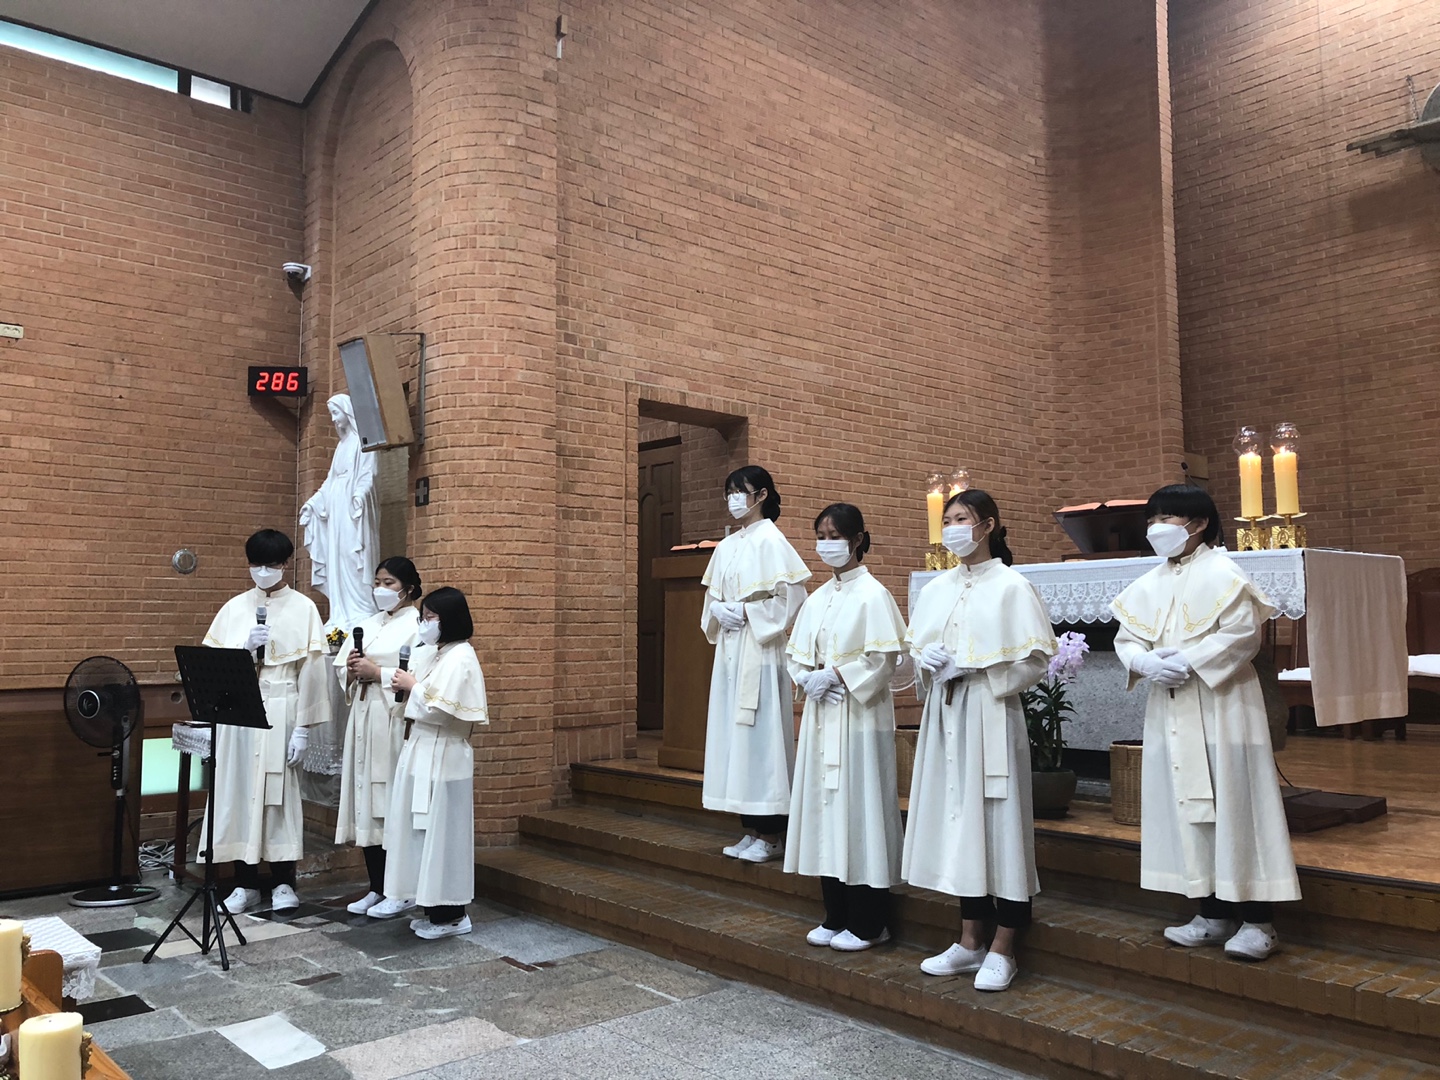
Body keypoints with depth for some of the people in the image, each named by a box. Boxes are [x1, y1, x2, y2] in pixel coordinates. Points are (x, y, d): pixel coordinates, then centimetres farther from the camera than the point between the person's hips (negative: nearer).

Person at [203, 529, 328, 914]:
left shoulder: (303, 608, 0)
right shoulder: (234, 608, 9)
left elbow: (311, 671, -4)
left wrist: (303, 727, -8)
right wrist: (246, 646, -14)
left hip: (281, 713, -3)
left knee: (279, 795, 2)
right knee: (239, 793, 4)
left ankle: (284, 882, 13)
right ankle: (246, 883, 15)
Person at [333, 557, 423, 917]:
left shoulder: (417, 626, -5)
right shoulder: (368, 625, 17)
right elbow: (341, 670, 15)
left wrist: (378, 673, -16)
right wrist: (352, 670, -5)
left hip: (395, 722, -7)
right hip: (363, 720, 7)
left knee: (393, 806, -4)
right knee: (366, 805, 8)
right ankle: (376, 888, 19)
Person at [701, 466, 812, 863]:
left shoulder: (770, 540, -7)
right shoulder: (726, 546, 14)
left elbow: (791, 595, -13)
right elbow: (712, 596, 20)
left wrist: (747, 612, -15)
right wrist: (718, 611, -1)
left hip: (759, 648, -8)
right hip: (729, 648, 8)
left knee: (761, 731, -6)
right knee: (732, 731, 8)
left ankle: (770, 835, 2)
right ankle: (751, 830, 15)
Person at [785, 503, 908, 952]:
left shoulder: (872, 594, -8)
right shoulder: (818, 598, 13)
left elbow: (885, 656, -15)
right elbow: (797, 652, 15)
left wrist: (835, 675, -15)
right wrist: (807, 680, -5)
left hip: (860, 718, -7)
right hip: (821, 715, 7)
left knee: (859, 810, -2)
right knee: (825, 809, 10)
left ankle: (866, 923, 9)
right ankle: (836, 916, 21)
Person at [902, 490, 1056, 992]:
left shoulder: (1011, 587, -4)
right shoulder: (935, 590, 13)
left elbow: (1036, 656, -9)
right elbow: (915, 648, 18)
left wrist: (973, 668, -16)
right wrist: (927, 659, -5)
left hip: (990, 715, -6)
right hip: (944, 715, 6)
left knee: (998, 819, -2)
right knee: (957, 818, 9)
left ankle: (1002, 950, 9)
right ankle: (970, 941, 20)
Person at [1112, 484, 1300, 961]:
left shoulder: (1222, 573, -7)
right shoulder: (1150, 585, 12)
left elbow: (1243, 633, -15)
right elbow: (1126, 638, 10)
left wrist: (1187, 661, -19)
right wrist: (1146, 661, -11)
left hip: (1220, 706, -6)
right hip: (1170, 710, 7)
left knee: (1234, 807, -3)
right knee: (1188, 809, 9)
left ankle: (1256, 920, 5)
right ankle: (1213, 914, 19)